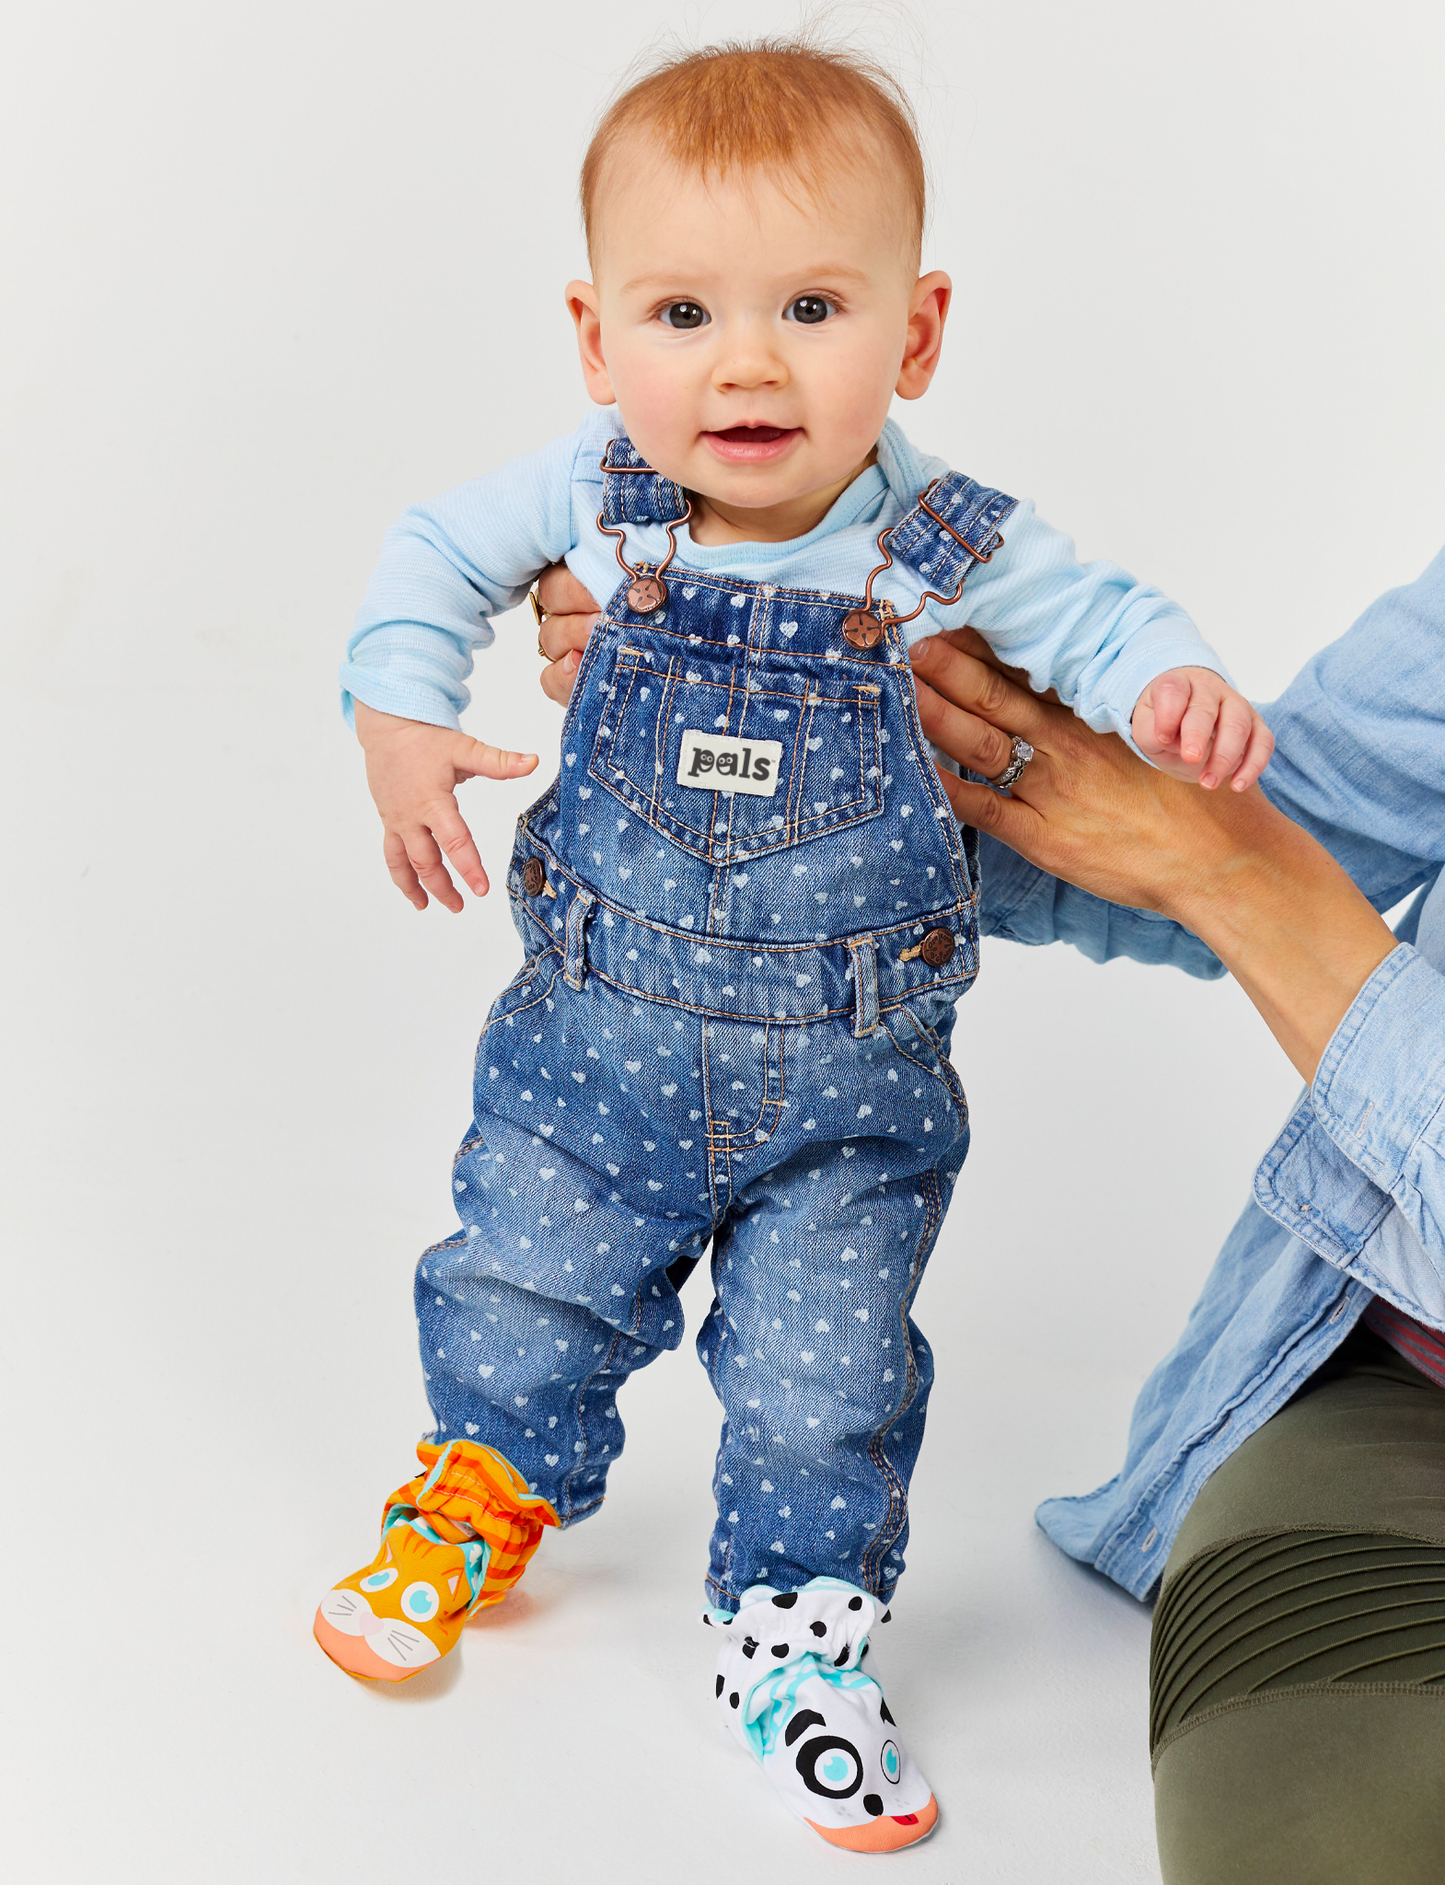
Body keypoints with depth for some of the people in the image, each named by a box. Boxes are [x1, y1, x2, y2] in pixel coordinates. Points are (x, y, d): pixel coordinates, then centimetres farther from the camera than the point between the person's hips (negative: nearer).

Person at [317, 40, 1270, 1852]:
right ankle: (483, 1500, 50)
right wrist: (400, 719, -10)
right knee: (521, 1307, 18)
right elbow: (435, 554, 4)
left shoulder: (953, 544, -16)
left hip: (851, 1087, -1)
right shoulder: (590, 495, -12)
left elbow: (1092, 615, -2)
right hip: (595, 1040, 2)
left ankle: (792, 1633, 35)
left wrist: (1177, 683, -23)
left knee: (822, 1391, 8)